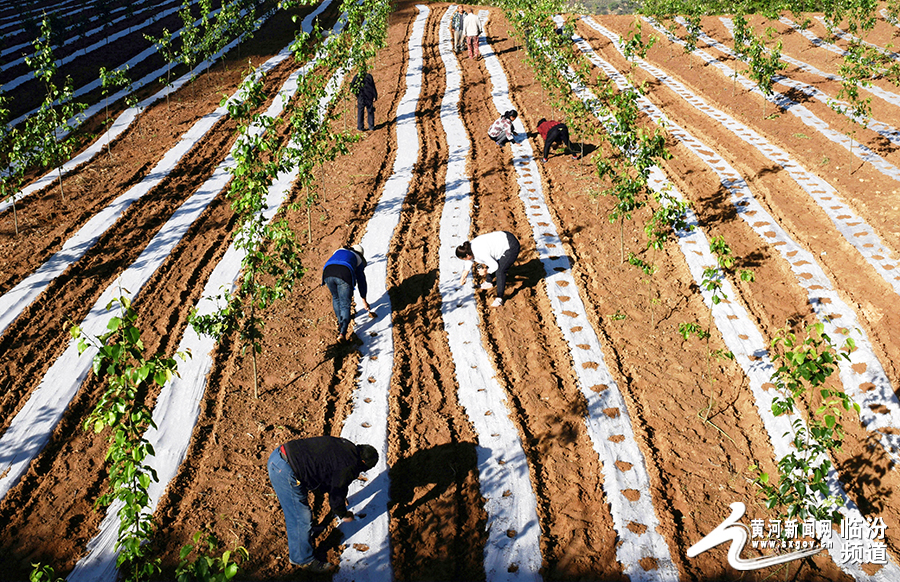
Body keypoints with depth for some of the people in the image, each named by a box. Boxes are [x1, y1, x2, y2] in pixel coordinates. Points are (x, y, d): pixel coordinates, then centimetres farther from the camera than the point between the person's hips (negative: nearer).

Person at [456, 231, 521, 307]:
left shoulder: (480, 253, -29)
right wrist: (462, 279, 28)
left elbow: (494, 266, -20)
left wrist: (486, 272, 0)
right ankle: (489, 282, 45)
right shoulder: (470, 247, -1)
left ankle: (499, 299, -11)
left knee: (500, 272, -18)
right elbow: (469, 262, 16)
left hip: (511, 247, -10)